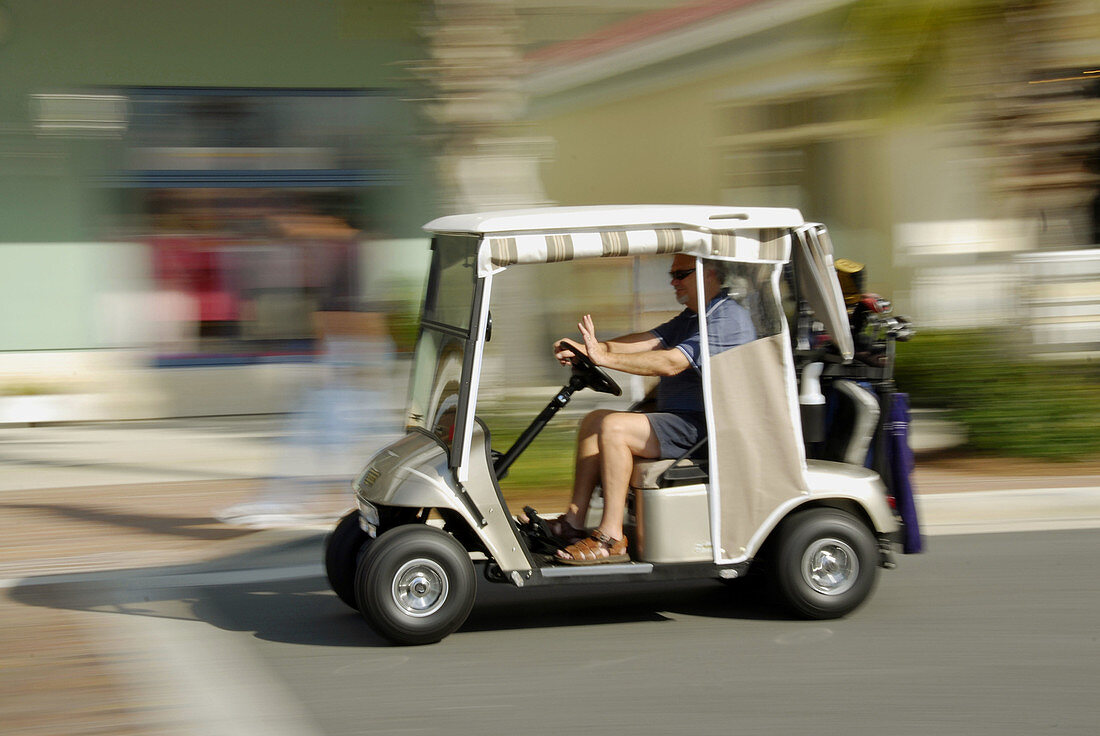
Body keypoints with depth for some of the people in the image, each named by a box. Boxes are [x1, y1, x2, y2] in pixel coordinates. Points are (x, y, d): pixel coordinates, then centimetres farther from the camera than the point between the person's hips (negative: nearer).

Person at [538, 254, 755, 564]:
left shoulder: (728, 318, -14)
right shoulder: (689, 318, 19)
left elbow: (672, 362, -25)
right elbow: (647, 341, 5)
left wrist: (606, 358, -28)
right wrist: (591, 349, -12)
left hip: (703, 429, -11)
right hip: (680, 419, 11)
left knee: (614, 427, -24)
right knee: (594, 420, 9)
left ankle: (611, 537, -24)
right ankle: (574, 521, 2)